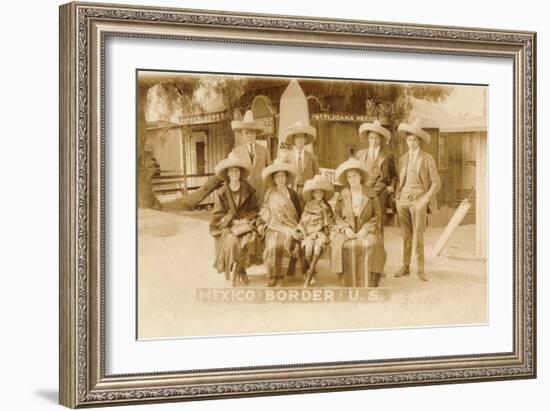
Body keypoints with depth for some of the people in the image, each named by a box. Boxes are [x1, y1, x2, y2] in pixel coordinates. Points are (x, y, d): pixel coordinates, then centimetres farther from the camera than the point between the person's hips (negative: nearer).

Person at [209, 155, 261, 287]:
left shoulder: (248, 190, 5)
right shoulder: (221, 192, 1)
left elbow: (254, 210, 7)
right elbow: (218, 215, -1)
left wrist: (245, 220, -12)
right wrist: (234, 222, -14)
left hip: (245, 224, 1)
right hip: (227, 226, -1)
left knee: (251, 239, -31)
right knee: (232, 241, -33)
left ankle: (236, 271, -15)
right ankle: (240, 270, -15)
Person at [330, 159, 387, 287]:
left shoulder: (371, 194, 4)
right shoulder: (343, 194, 7)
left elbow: (376, 215, 4)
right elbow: (336, 215, 7)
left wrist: (366, 229, -11)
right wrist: (345, 228, -9)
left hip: (366, 230, -1)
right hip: (346, 230, 1)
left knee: (370, 245, -32)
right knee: (341, 245, -30)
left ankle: (368, 286, -24)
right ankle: (348, 286, -20)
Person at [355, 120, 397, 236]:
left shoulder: (387, 156, 11)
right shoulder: (360, 154, 15)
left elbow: (394, 175, 20)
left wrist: (391, 186, 5)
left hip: (381, 193, -1)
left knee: (379, 226, -5)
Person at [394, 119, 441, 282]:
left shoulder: (427, 159, 0)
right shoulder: (403, 159, 13)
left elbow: (436, 182, -1)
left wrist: (425, 199, -9)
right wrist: (397, 195, 8)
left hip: (418, 200, -4)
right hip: (403, 200, 4)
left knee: (418, 236, -7)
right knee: (406, 236, 5)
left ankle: (420, 268, 0)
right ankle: (405, 266, 11)